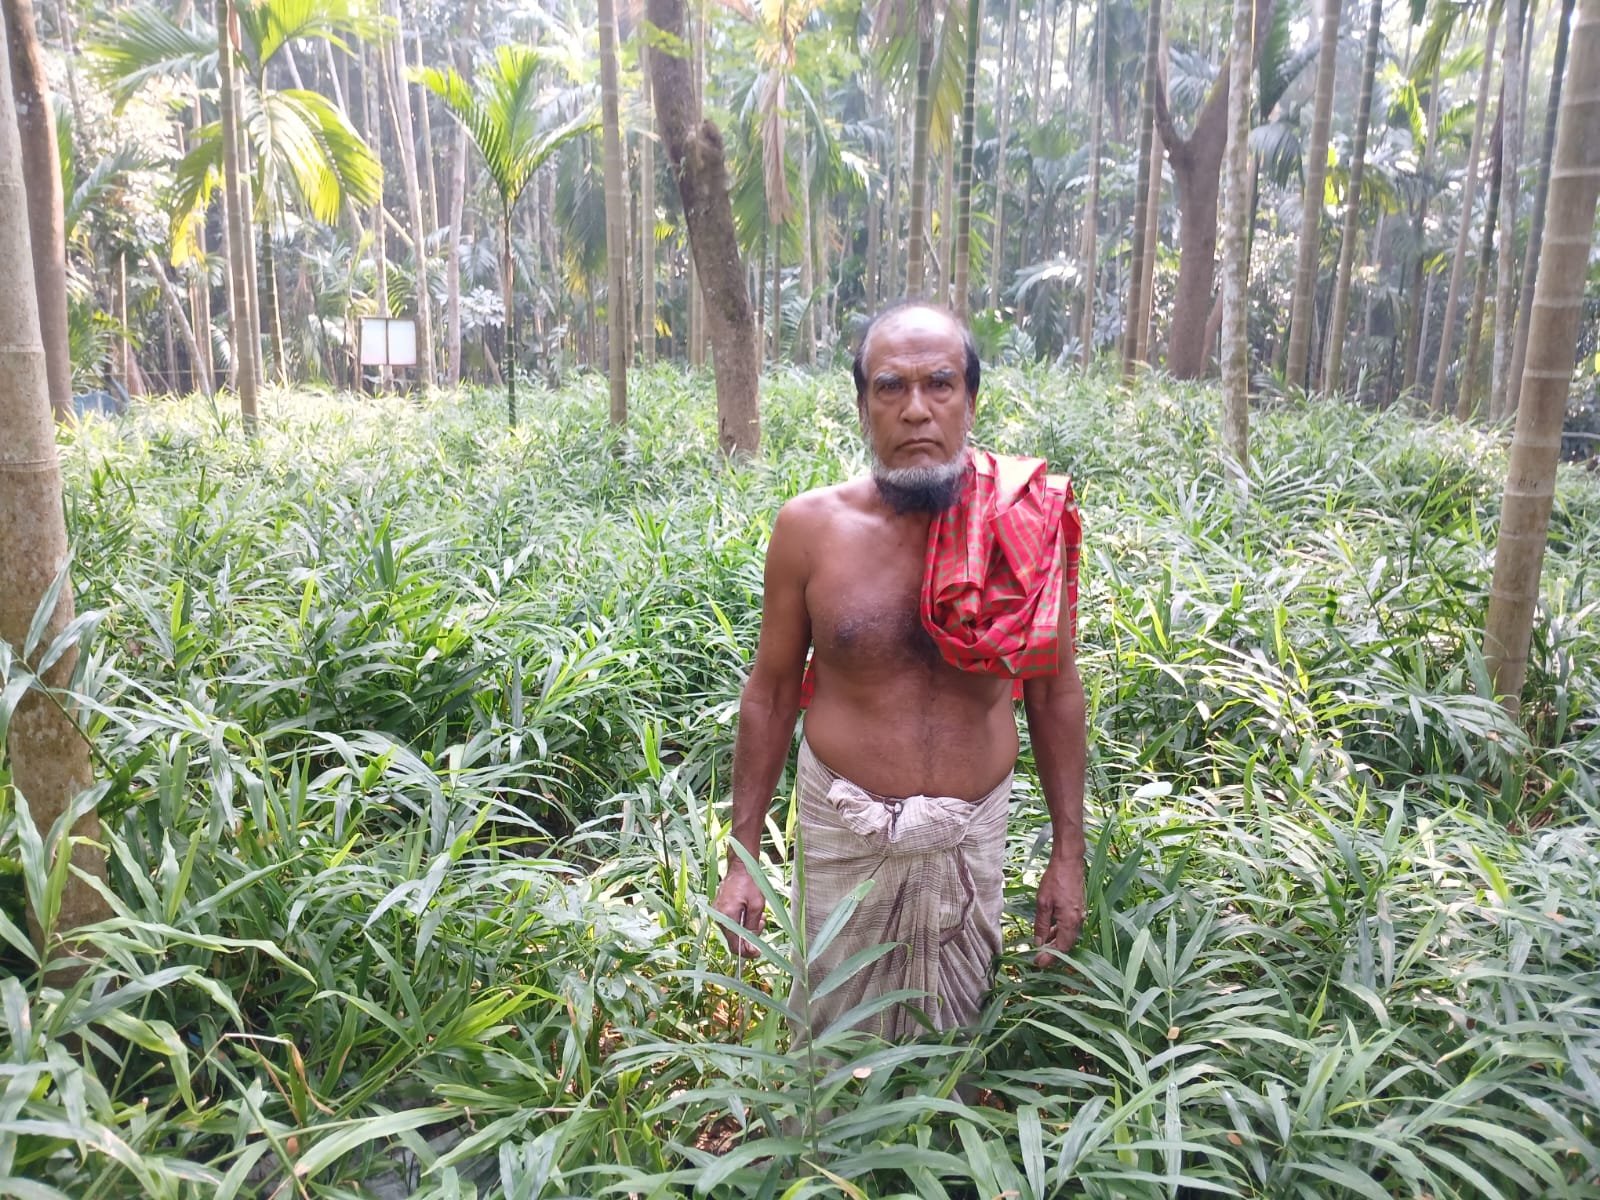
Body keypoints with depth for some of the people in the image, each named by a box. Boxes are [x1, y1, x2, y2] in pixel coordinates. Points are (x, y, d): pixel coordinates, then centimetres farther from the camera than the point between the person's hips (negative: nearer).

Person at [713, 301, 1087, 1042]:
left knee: (954, 1036, 19)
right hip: (842, 831, 0)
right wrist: (742, 858, 0)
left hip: (971, 836, 1)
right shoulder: (810, 528, -11)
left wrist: (1068, 853, 4)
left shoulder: (1027, 527, -10)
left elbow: (1054, 694, 1)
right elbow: (770, 693, -2)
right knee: (835, 1035, 18)